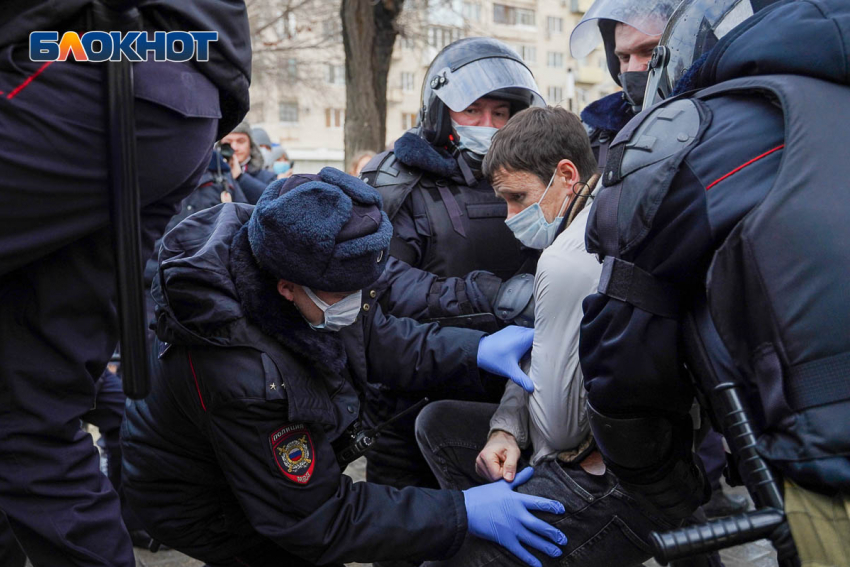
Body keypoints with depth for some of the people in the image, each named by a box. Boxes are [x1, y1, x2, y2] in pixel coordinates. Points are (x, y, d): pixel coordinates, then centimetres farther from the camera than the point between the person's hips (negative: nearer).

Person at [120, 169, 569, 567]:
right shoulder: (245, 377, -43)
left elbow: (378, 338, -4)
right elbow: (317, 521, -32)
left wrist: (477, 350, -19)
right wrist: (463, 514, -35)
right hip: (198, 502, -7)